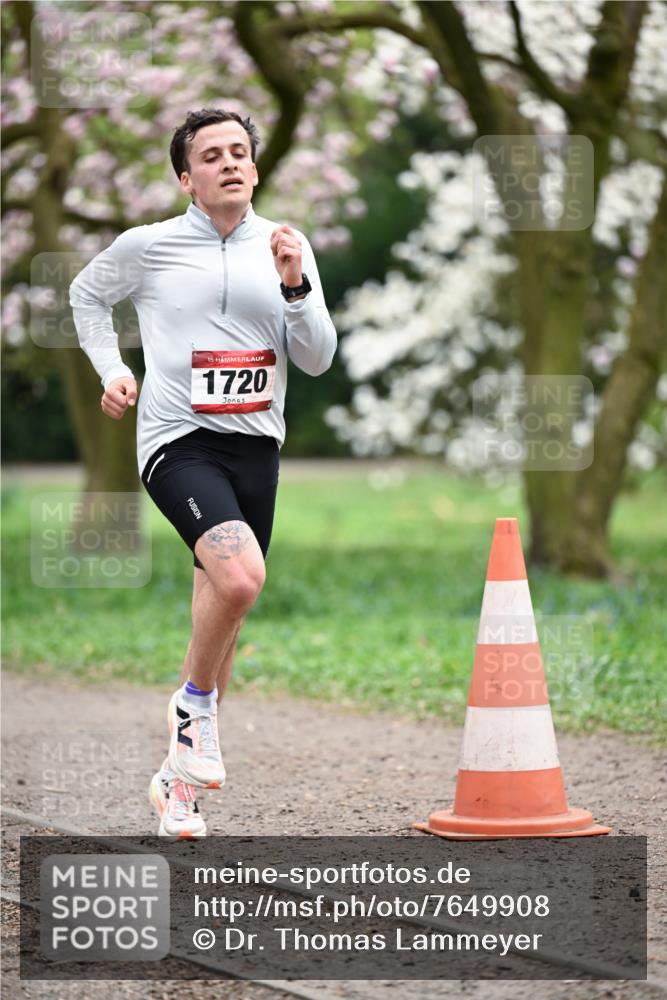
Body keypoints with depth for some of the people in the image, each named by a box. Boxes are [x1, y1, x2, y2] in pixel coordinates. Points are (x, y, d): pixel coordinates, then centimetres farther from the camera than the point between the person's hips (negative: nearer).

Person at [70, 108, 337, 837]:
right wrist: (110, 369, 8)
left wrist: (294, 287, -10)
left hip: (255, 445, 4)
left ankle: (179, 775, 22)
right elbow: (87, 294, 20)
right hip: (176, 442, -4)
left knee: (225, 603, 7)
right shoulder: (147, 246, 1)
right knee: (240, 576, -29)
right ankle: (196, 701, -3)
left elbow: (317, 360, 4)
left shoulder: (285, 248, 7)